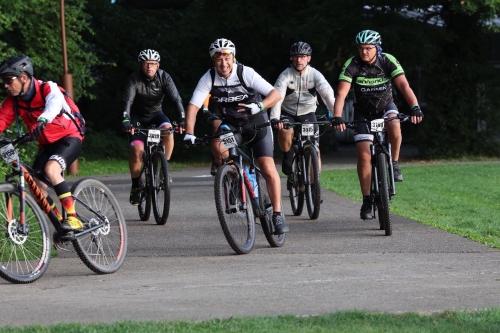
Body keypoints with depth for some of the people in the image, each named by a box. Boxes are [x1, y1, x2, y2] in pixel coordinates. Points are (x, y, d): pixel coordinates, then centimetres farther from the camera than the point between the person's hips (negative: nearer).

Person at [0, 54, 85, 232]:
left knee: (51, 169, -32)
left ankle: (73, 218, -31)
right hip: (47, 144, 7)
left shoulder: (47, 88, -23)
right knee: (36, 186, -8)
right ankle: (61, 224, 9)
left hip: (69, 138, -7)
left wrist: (43, 119, -66)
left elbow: (55, 102, -45)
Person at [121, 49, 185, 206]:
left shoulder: (164, 77, -15)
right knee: (137, 150, -21)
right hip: (138, 117, -2)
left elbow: (176, 99, -22)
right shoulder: (134, 79, -20)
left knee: (168, 130, -30)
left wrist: (182, 120, -37)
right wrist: (126, 121, -47)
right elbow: (127, 101, -31)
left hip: (156, 114, 2)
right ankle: (136, 185, -3)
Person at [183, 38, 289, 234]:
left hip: (256, 122, -2)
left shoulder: (246, 73, -22)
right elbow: (193, 106, -18)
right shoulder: (209, 78, -16)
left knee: (268, 168, -14)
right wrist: (189, 134, -32)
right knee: (217, 146, -30)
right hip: (230, 124, 2)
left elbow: (276, 94, -26)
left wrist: (258, 106, -45)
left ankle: (277, 214, -5)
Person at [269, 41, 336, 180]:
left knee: (315, 151, -9)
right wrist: (275, 119, -46)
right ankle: (288, 157, -6)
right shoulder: (286, 75, -17)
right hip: (288, 113, -1)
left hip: (307, 113, 1)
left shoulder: (315, 75, -14)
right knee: (284, 132, -34)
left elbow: (328, 94, -27)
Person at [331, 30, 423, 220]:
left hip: (385, 106, 0)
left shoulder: (388, 61, -20)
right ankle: (367, 200, 0)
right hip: (363, 113, 0)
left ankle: (394, 163, -10)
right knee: (364, 156, -11)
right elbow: (341, 93, -29)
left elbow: (404, 86, -30)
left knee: (394, 127, -35)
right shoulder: (352, 65, -21)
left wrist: (415, 107, -46)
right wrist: (337, 117, -46)